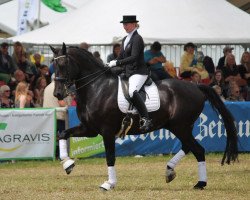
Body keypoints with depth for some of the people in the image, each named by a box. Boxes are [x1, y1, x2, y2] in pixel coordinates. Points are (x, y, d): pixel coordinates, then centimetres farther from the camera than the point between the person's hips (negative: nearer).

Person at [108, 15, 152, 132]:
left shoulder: (137, 39, -10)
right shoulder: (125, 39, 18)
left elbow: (134, 57, -20)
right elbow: (121, 57, 24)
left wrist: (117, 63, -22)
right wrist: (110, 65, 11)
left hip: (138, 72, -11)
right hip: (128, 73, 11)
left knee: (132, 92, -35)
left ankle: (146, 119, -39)